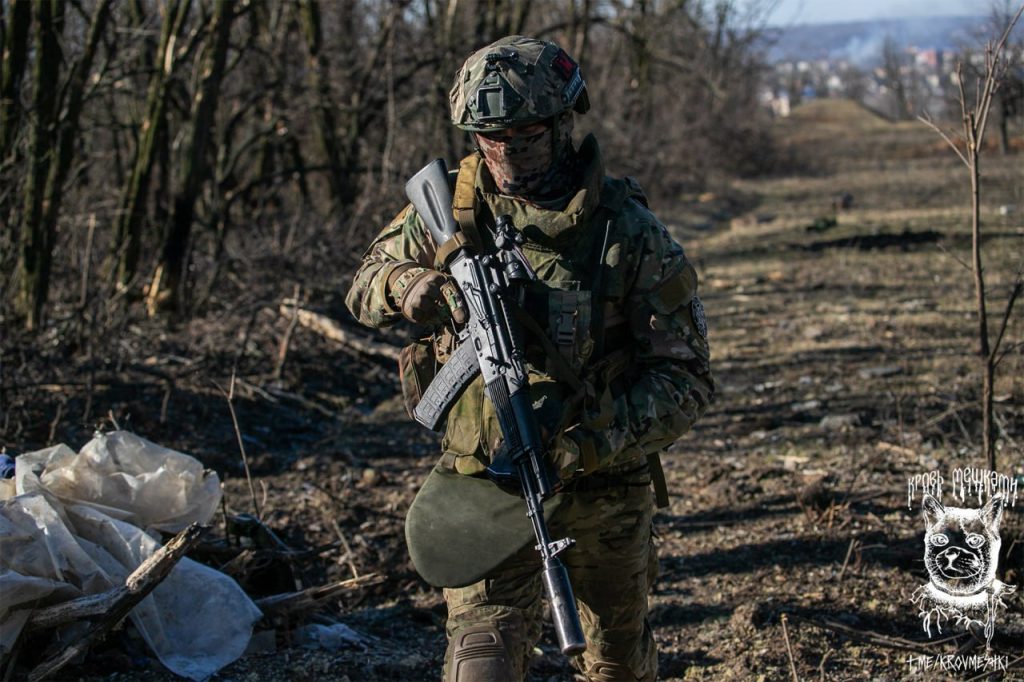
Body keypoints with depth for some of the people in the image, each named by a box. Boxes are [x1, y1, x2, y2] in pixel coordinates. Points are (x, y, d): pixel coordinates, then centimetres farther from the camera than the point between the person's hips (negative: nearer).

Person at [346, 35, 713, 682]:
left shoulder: (632, 234, -15)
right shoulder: (450, 211, -6)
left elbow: (686, 378, -15)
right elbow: (364, 288, 8)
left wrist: (592, 439, -30)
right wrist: (406, 284, -17)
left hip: (604, 486, 0)